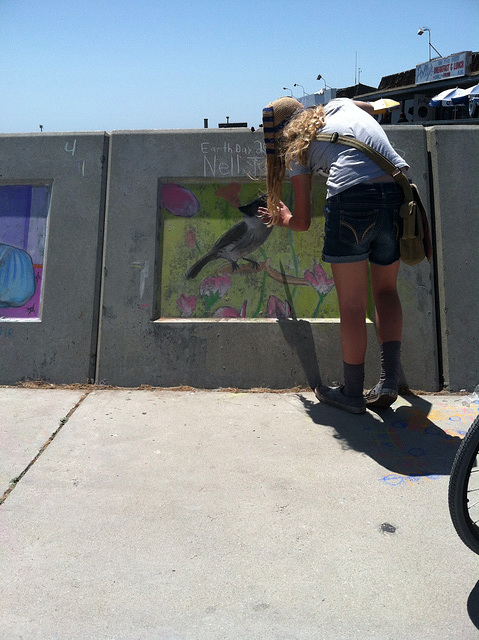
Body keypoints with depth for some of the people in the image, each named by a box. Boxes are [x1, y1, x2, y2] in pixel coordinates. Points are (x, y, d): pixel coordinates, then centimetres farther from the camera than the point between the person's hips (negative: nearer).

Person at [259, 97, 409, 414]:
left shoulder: (296, 147, 15)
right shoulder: (341, 105, 27)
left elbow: (302, 222, 16)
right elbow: (370, 107, 54)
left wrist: (282, 219, 36)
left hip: (353, 199, -5)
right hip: (398, 195, 5)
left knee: (352, 304, 4)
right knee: (386, 289, 19)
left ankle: (353, 393, 16)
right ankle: (390, 380, 15)